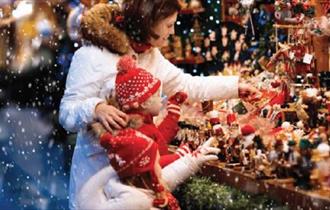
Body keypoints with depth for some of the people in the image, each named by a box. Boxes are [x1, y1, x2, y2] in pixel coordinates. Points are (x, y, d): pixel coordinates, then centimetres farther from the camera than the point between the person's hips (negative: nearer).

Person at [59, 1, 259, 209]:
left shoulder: (151, 56, 7)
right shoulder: (92, 56, -17)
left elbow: (189, 85, 17)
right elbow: (67, 113, -19)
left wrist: (236, 86, 17)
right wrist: (96, 109, -39)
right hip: (99, 165, -7)